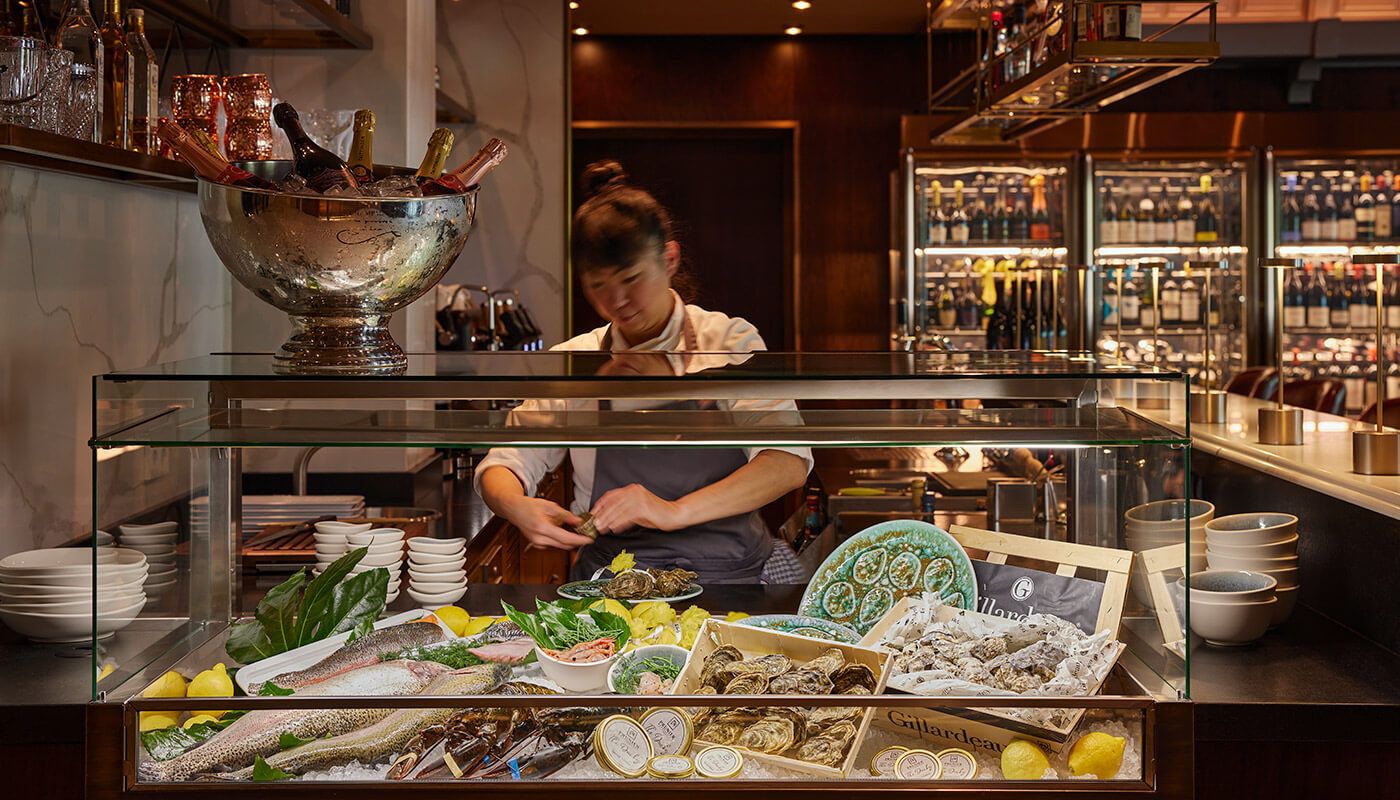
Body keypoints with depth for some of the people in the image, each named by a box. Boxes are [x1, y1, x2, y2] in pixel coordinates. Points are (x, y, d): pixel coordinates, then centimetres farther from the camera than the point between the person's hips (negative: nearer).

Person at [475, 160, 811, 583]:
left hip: (725, 576, -2)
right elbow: (503, 466, 10)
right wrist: (517, 508, -15)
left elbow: (789, 462, -10)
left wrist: (676, 512, -24)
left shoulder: (730, 342, 3)